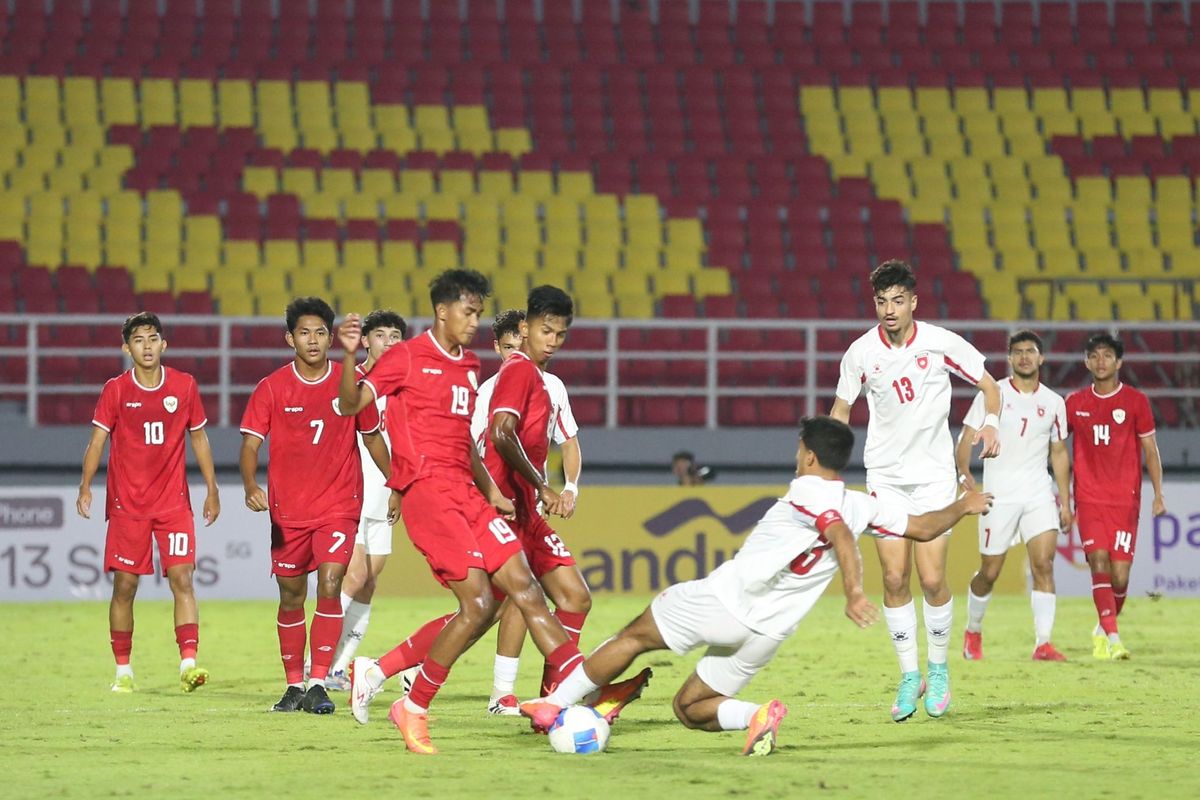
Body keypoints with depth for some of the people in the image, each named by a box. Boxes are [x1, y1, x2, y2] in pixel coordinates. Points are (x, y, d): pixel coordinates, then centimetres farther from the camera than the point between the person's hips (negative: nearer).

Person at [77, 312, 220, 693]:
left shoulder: (185, 386, 3)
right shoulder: (115, 390, -1)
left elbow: (199, 438, 12)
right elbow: (97, 440, -2)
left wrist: (212, 489, 11)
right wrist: (85, 486, -14)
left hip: (174, 501, 0)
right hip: (126, 503, 0)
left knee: (182, 579, -12)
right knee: (124, 585, 2)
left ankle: (188, 663, -18)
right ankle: (123, 671, 12)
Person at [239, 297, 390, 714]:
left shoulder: (350, 382, -1)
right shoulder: (272, 387, -3)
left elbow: (372, 437, 12)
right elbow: (250, 444, -7)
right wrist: (251, 485, -25)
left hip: (340, 505, -1)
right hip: (288, 509, 1)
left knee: (329, 585, -17)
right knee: (292, 597, 8)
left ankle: (319, 684, -16)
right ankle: (294, 685, 22)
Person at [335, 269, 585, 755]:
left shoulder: (469, 367, 20)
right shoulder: (408, 357, -3)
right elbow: (350, 405, -13)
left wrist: (491, 491, 21)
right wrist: (350, 355, -29)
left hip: (466, 493, 8)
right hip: (427, 492, -8)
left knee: (525, 590, -3)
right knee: (478, 603, -15)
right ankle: (414, 711, -3)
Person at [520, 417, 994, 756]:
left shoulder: (809, 491, -13)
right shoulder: (864, 507, 7)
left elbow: (841, 534, -32)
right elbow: (923, 528, 17)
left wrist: (854, 592, -46)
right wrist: (961, 507, 36)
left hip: (723, 601, -7)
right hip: (765, 636, 7)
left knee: (634, 636, 11)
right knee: (689, 708, 16)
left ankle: (554, 704, 11)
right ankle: (756, 715, -11)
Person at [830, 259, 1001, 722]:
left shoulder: (942, 344, -8)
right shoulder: (861, 352, -4)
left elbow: (988, 385, 4)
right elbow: (841, 409, 9)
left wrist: (991, 422, -15)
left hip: (934, 473, -1)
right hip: (885, 475, 1)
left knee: (932, 578, -8)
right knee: (894, 577, -5)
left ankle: (938, 669, 13)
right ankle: (909, 676, 6)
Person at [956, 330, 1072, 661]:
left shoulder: (1054, 402, 9)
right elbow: (967, 439, -4)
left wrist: (1065, 502, 12)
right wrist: (964, 472, -23)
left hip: (1039, 494, 2)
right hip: (999, 495, -2)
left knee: (1043, 565, -13)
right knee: (989, 572, 4)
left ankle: (1043, 644, -15)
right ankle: (973, 631, 29)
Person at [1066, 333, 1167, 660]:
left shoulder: (1135, 401, 3)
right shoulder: (1075, 403, 8)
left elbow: (1150, 449, 6)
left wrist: (1158, 494, -2)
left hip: (1125, 499, -1)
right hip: (1089, 497, 1)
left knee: (1120, 575, -4)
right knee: (1099, 564, -16)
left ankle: (1103, 630, 22)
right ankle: (1113, 639, -19)